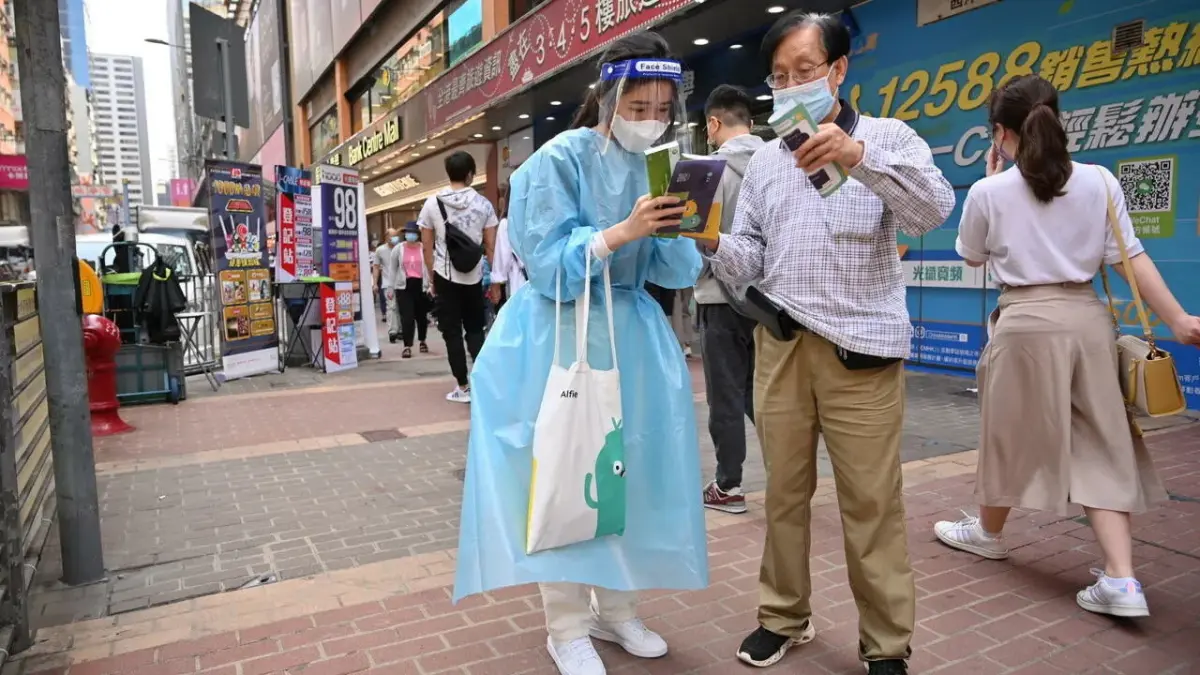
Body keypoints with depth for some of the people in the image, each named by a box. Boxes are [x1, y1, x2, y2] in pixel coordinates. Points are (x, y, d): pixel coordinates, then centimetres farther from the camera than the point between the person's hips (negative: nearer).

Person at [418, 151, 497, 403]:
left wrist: (433, 276, 12)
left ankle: (463, 387, 9)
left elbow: (427, 246, 2)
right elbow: (491, 245, 0)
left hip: (445, 276, -1)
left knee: (452, 332, 6)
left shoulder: (432, 203, 0)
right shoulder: (483, 203, -1)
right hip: (474, 276, 1)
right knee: (475, 329, 14)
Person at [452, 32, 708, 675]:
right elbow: (551, 268, -16)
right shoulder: (560, 159, -10)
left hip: (633, 337, 6)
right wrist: (622, 232, -28)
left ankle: (617, 608, 27)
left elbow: (673, 271, 4)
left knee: (631, 471, 9)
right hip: (562, 337, -5)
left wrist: (680, 230, -16)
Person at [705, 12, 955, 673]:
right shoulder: (763, 162, 14)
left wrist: (859, 157, -29)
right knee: (784, 493, 10)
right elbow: (750, 259, 9)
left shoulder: (888, 138, 4)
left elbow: (933, 208, -14)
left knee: (871, 502, 0)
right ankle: (783, 616, 27)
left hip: (860, 351, -3)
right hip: (780, 346, 4)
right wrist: (713, 243, -13)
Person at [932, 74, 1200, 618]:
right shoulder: (1100, 181, 3)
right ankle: (1121, 581, 3)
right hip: (1087, 319, 4)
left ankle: (988, 532, 36)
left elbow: (973, 257, 11)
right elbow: (1131, 258, 0)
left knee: (1012, 436, 14)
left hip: (1027, 323, -3)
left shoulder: (989, 191, -5)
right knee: (1100, 446, 8)